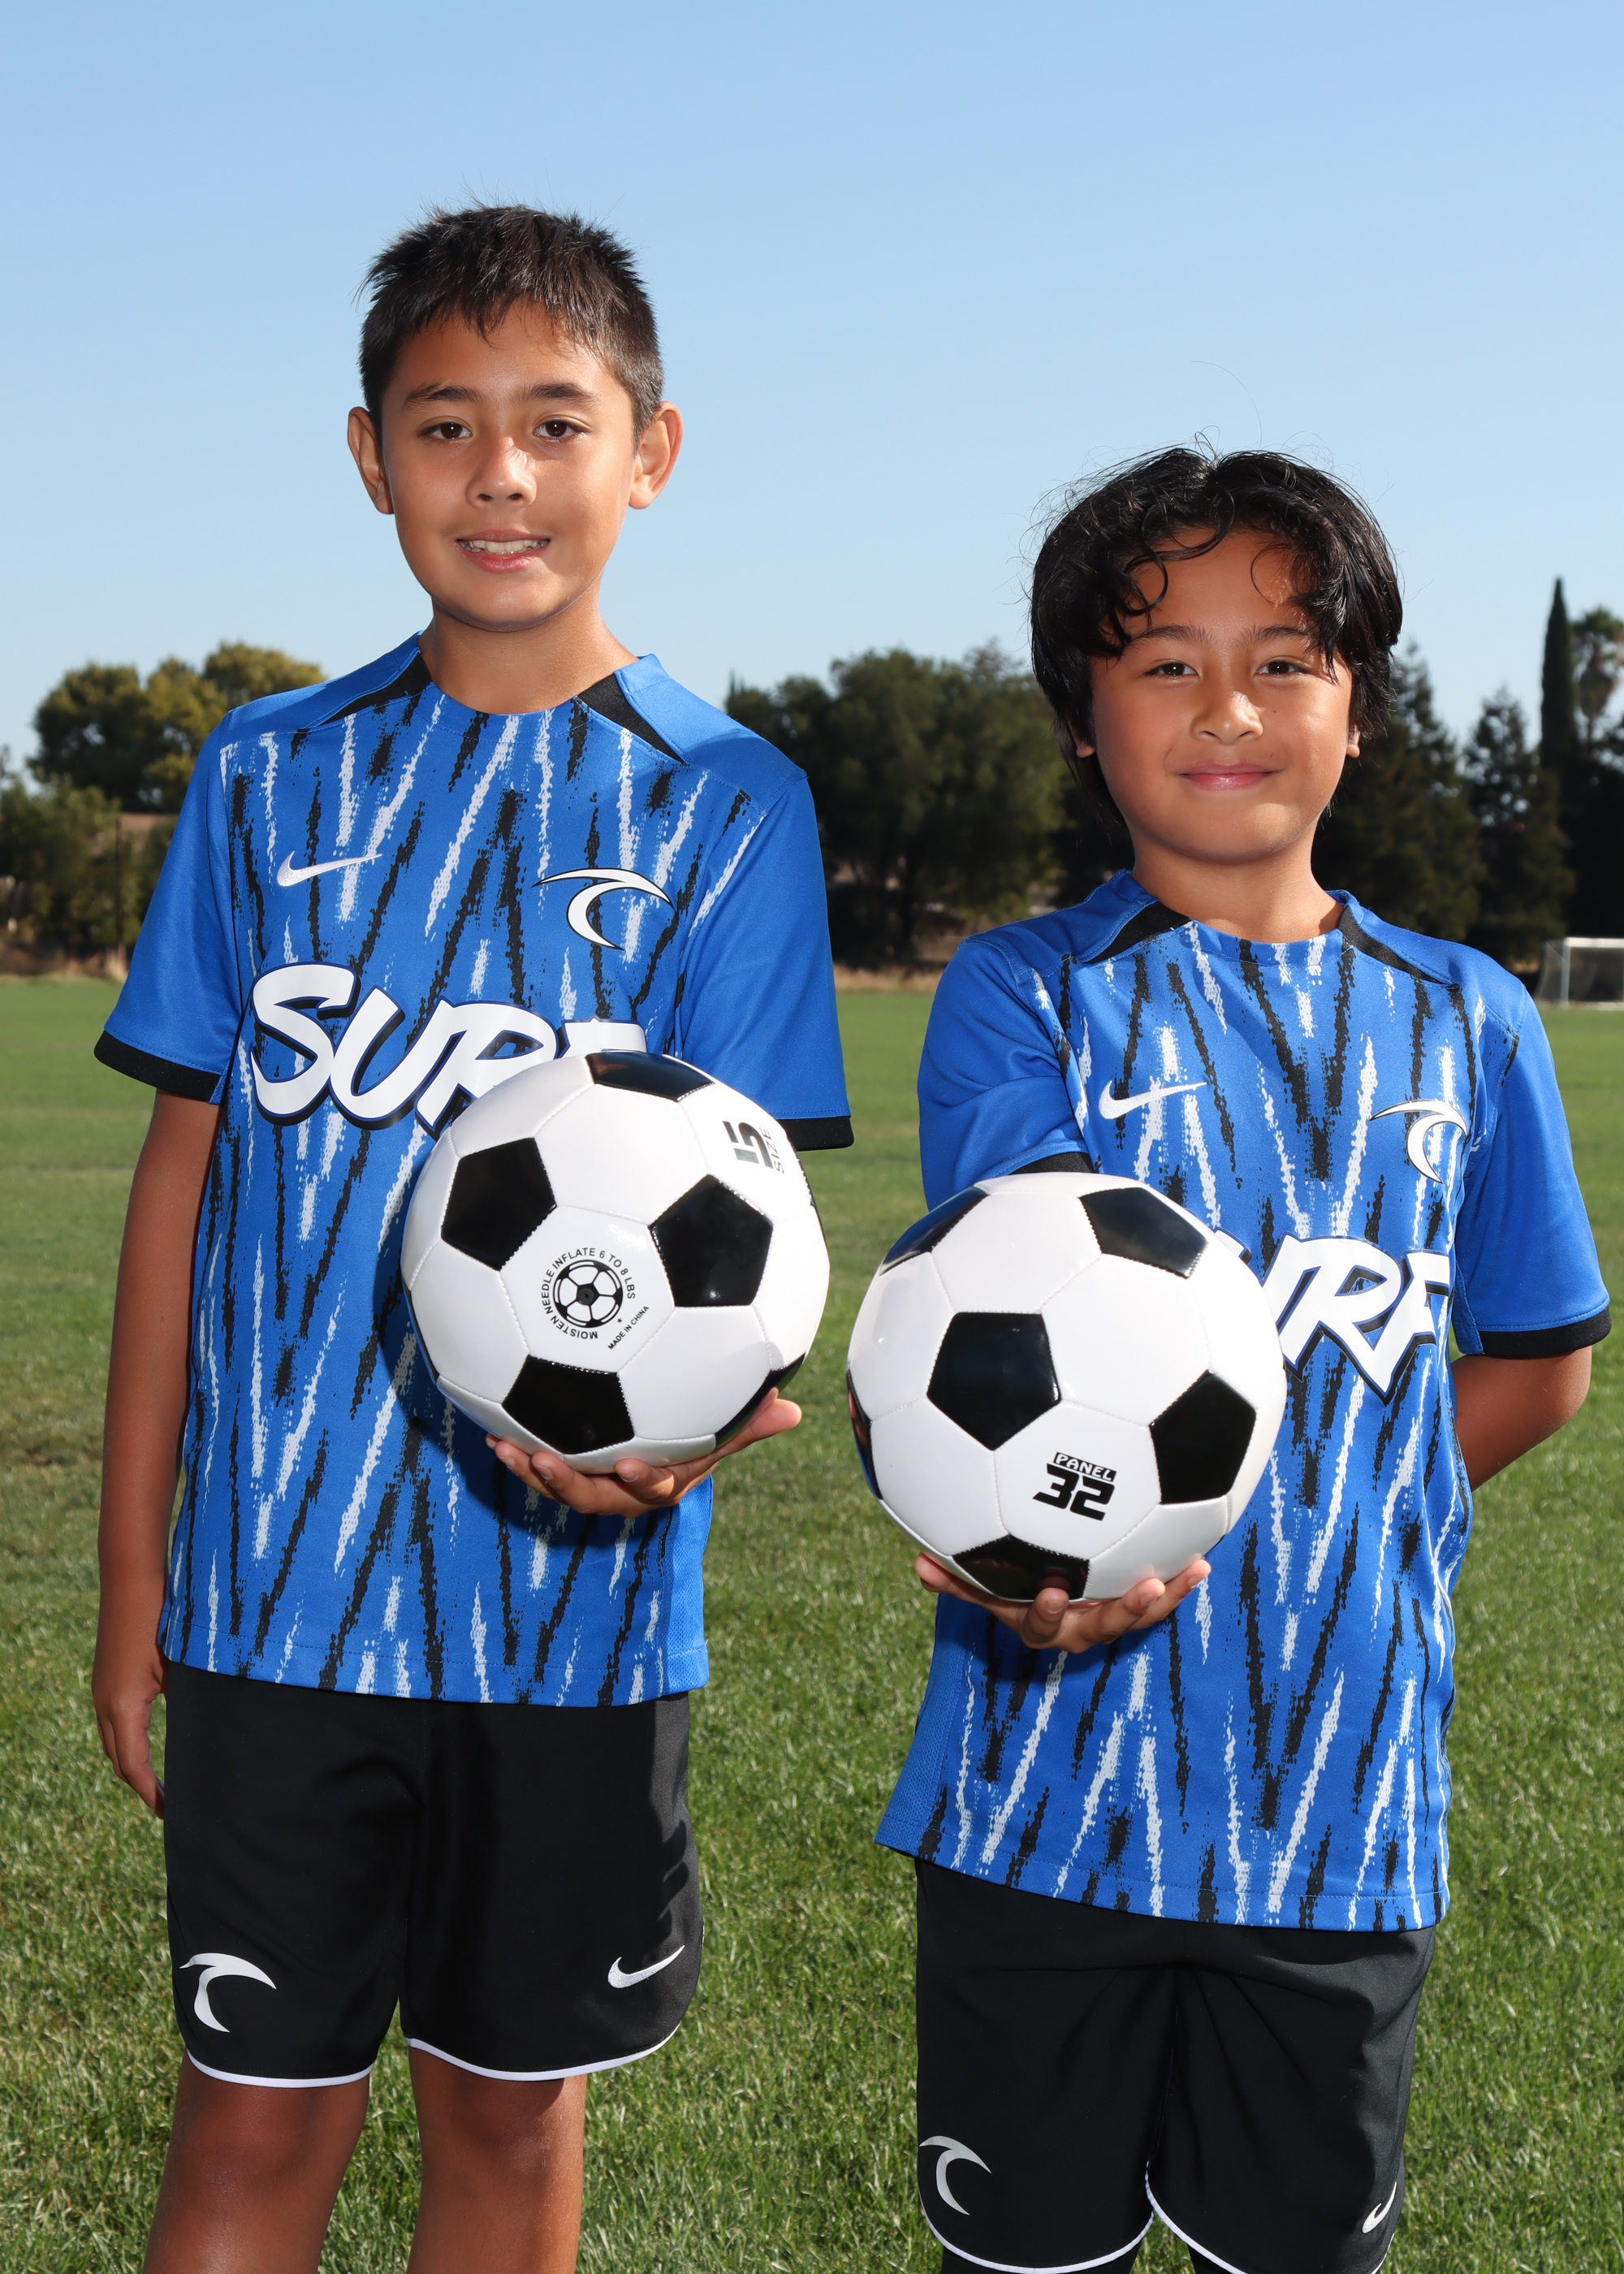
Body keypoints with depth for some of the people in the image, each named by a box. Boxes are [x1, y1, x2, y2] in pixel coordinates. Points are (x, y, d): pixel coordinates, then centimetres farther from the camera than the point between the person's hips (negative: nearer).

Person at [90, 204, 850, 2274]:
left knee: (515, 2104, 12)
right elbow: (186, 1171, 6)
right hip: (279, 1585, 1)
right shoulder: (270, 776, 4)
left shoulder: (721, 804, -1)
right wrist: (129, 1584, 6)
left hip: (573, 1589, 0)